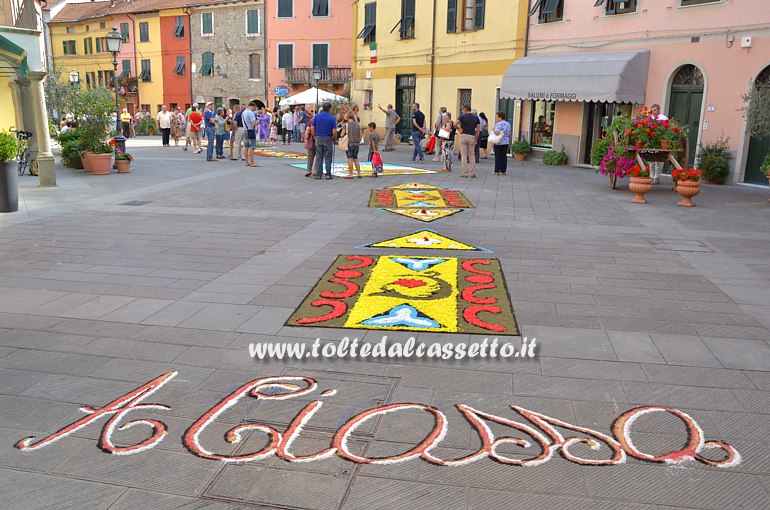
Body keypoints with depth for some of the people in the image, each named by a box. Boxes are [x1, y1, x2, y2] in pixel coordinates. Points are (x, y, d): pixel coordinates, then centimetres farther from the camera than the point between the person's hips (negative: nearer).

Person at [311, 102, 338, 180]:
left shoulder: (316, 116, 0)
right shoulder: (332, 118, -7)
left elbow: (312, 127, -1)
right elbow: (334, 132, -10)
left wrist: (314, 136, 11)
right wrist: (335, 139, 4)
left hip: (318, 138, 2)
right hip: (328, 139, -2)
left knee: (319, 157, 6)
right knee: (328, 157, 5)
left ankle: (318, 174, 5)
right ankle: (328, 174, 6)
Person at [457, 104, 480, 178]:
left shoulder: (462, 116, -3)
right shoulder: (476, 118, 8)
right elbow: (478, 130, 5)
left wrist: (458, 129, -1)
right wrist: (476, 139, 10)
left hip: (463, 136, -3)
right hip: (472, 137, 3)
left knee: (464, 155, 1)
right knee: (471, 156, 10)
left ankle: (465, 173, 0)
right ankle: (473, 173, 7)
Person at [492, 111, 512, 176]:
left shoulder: (498, 124, -10)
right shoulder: (508, 124, 13)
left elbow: (497, 132, -23)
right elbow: (510, 134, 16)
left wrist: (494, 130, -4)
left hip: (499, 142, -6)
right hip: (506, 142, 6)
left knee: (498, 157, -2)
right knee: (504, 156, 7)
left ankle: (497, 171, -2)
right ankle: (503, 171, 8)